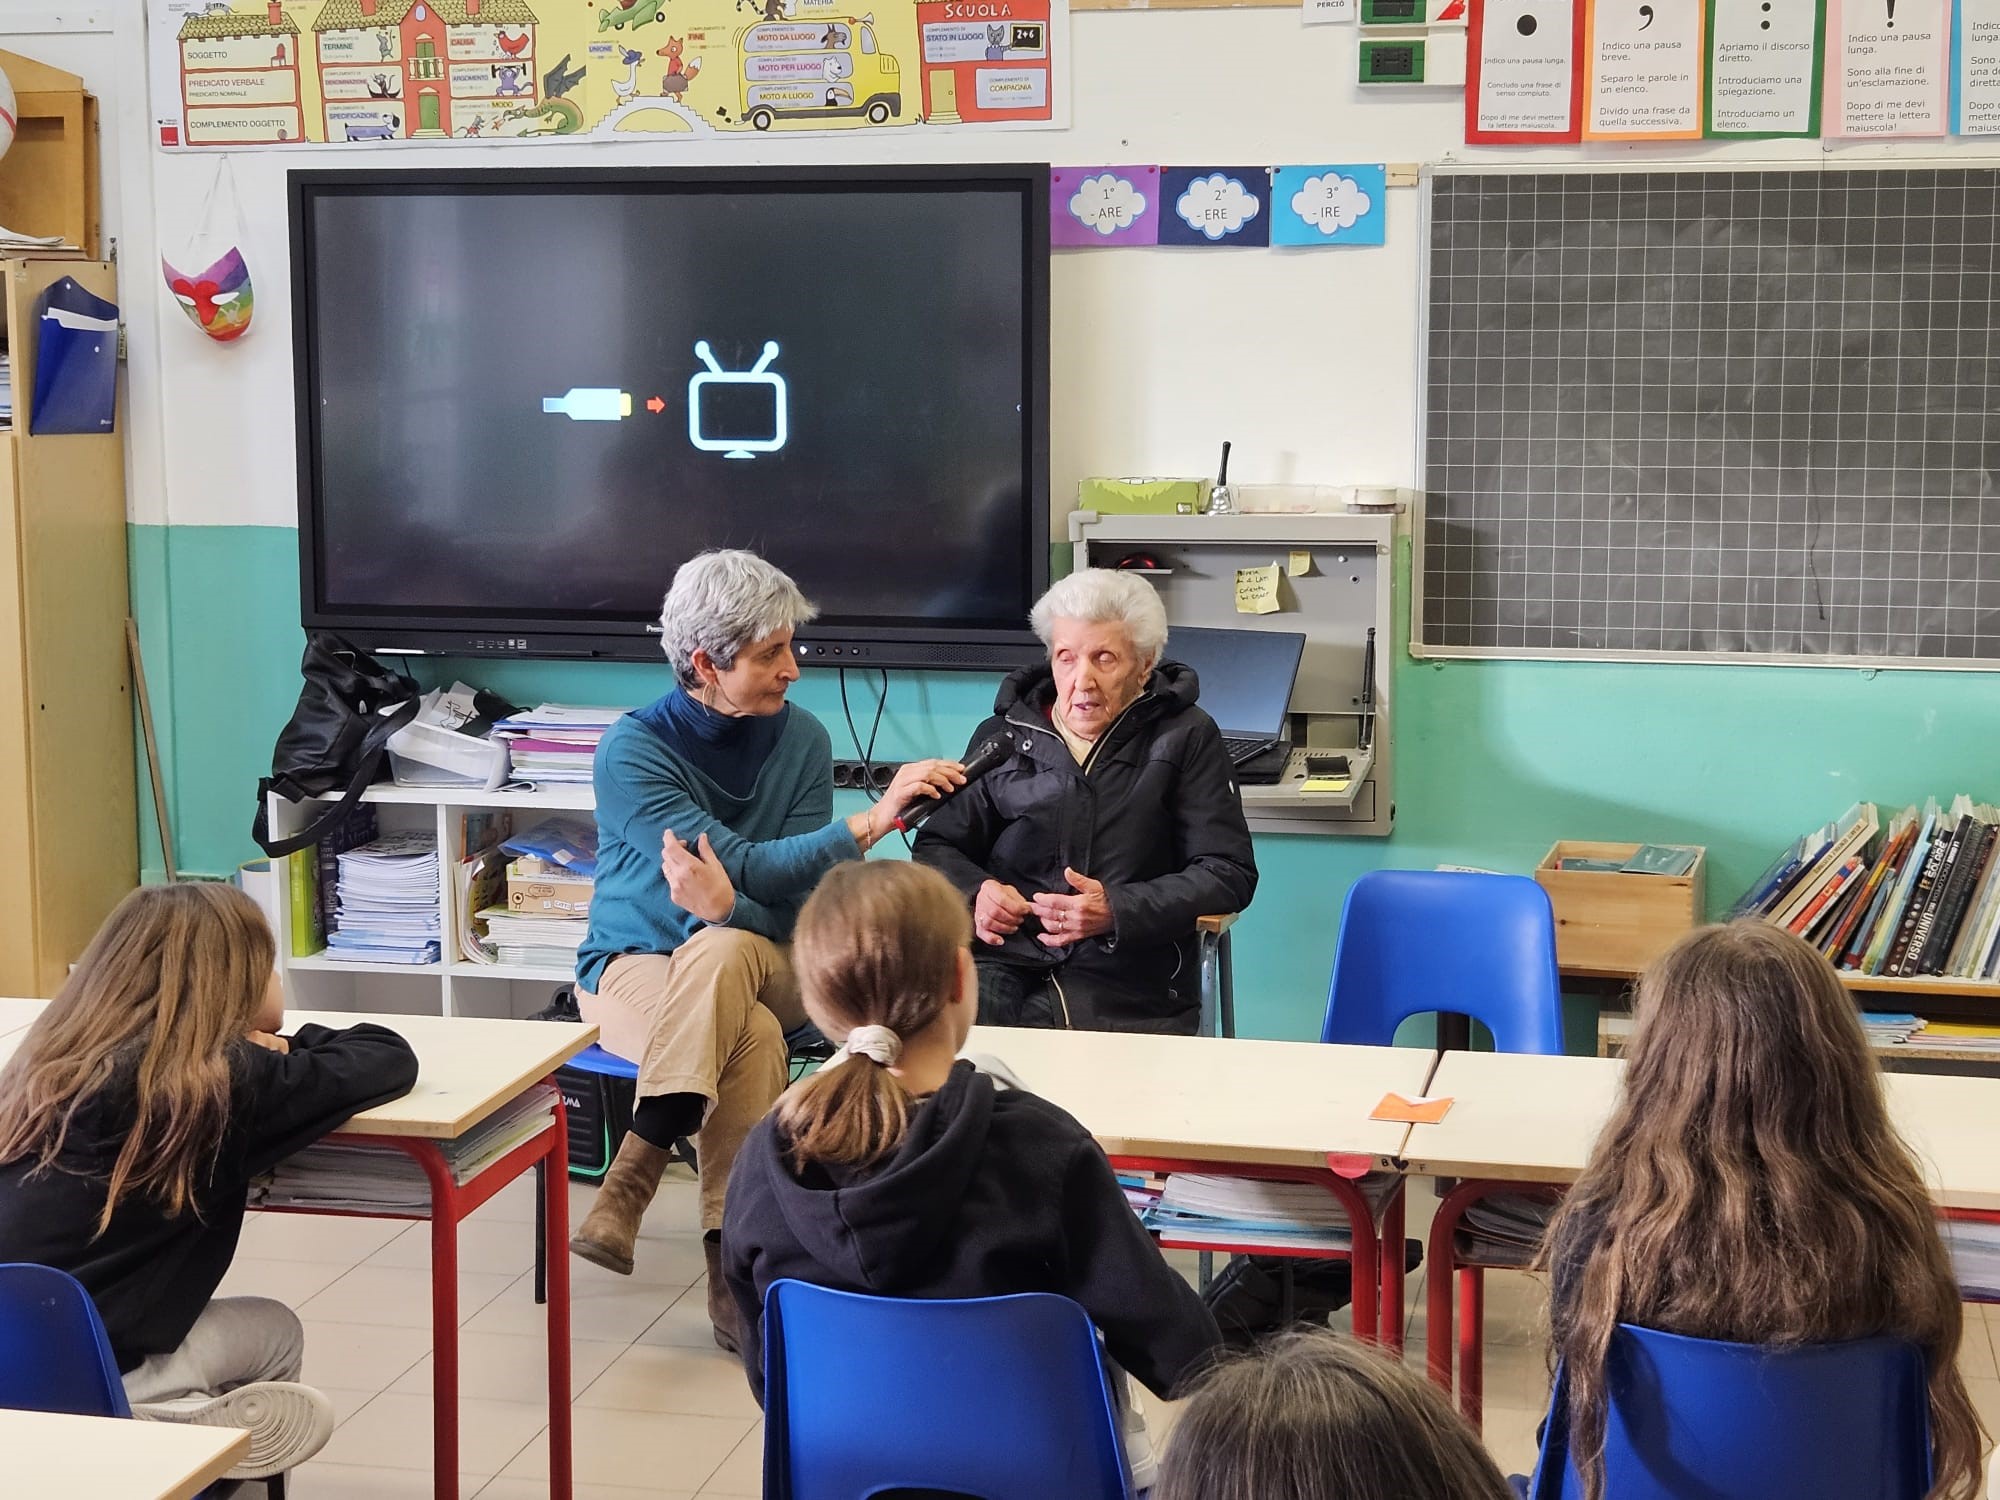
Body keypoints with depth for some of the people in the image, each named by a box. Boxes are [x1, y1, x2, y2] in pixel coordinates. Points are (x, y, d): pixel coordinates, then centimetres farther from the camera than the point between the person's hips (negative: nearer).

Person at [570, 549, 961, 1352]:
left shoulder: (801, 739, -2)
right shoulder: (634, 749, -13)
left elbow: (798, 898, -8)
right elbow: (742, 868, -22)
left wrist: (729, 904, -31)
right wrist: (871, 823, -29)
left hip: (757, 965, 2)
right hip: (632, 968, -2)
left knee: (722, 950, -35)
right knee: (752, 1036, -34)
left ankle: (633, 1176, -33)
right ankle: (733, 1262, -31)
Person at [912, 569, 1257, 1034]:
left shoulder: (1186, 738, 9)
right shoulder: (1002, 737, 17)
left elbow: (1230, 873, 3)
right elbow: (938, 847, 22)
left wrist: (1117, 910, -12)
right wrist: (976, 891, -3)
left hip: (1130, 987, -2)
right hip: (1005, 959, 2)